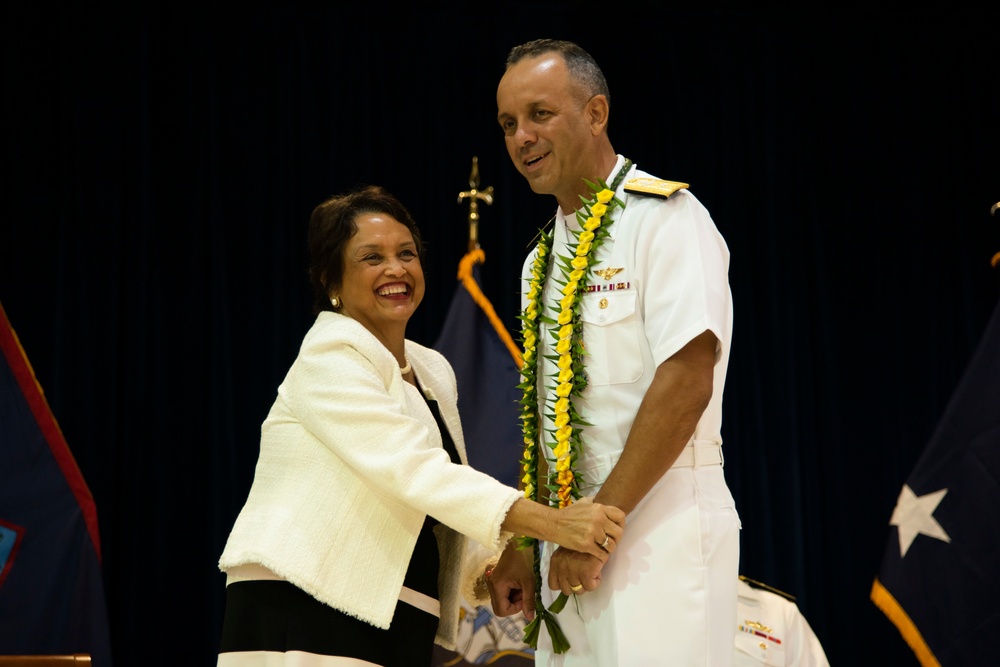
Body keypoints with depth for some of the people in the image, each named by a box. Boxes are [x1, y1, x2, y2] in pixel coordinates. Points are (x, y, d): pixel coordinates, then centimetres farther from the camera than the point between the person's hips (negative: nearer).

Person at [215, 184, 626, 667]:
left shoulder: (433, 373, 16)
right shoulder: (327, 361, -10)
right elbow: (412, 469, -23)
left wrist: (493, 565, -2)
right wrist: (553, 523, -30)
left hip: (399, 628, 8)